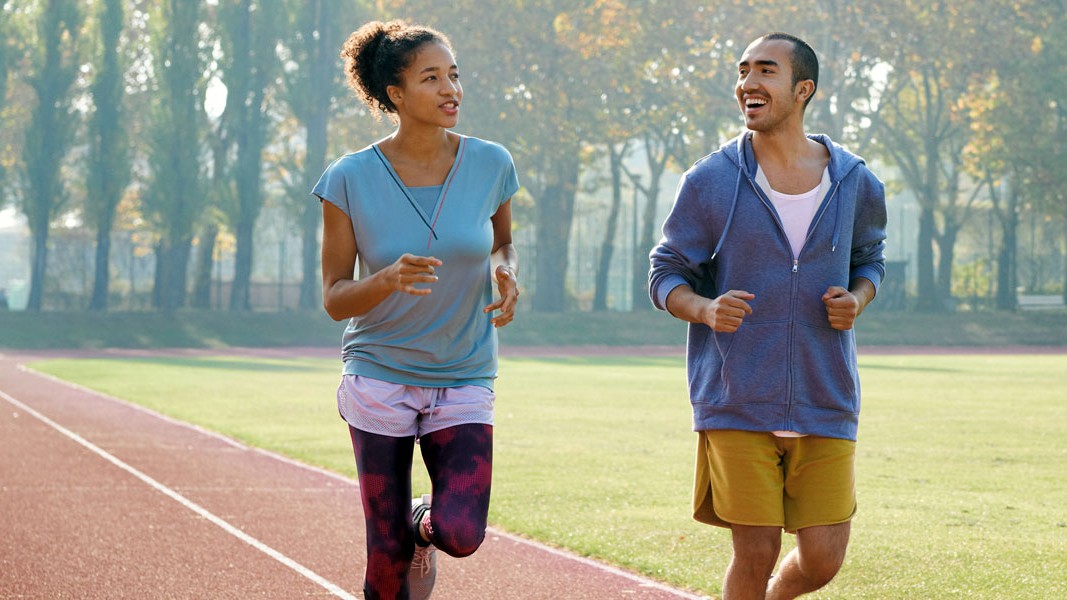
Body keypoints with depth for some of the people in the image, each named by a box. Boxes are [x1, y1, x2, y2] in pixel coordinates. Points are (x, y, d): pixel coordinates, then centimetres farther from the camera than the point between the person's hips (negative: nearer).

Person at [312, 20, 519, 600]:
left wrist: (507, 275, -8)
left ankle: (424, 521, 18)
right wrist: (389, 279, -27)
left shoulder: (490, 165, -4)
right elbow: (335, 299, -6)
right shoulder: (350, 180, -10)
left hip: (464, 383, 1)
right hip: (379, 379, -1)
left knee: (461, 535, -17)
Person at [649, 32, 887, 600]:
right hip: (736, 403, -2)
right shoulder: (709, 181, -2)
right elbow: (665, 275, 4)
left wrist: (856, 300, -2)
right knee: (755, 553, -5)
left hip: (825, 402, 2)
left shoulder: (856, 183, 4)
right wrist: (705, 310, -18)